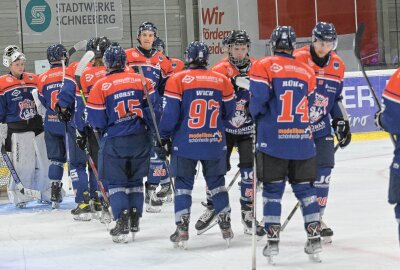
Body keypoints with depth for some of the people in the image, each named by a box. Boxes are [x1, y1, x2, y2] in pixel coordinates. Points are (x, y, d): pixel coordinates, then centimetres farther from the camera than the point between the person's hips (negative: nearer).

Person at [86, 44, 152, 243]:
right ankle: (134, 222, 18)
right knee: (135, 180, 17)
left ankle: (122, 222, -8)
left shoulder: (99, 87, -9)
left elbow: (97, 121, -6)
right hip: (139, 139, 3)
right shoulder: (140, 80, 0)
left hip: (114, 141, -3)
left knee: (116, 182, 6)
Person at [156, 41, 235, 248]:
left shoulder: (177, 80, -8)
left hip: (185, 143, -2)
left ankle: (182, 230, 2)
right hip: (215, 143, 2)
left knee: (183, 184, 7)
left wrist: (163, 138, 2)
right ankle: (226, 227, 17)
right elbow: (229, 113, 11)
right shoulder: (222, 81, 1)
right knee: (217, 182, 16)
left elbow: (170, 114, -9)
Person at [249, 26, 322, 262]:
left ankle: (273, 241, 2)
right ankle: (315, 239, 10)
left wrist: (258, 118, 10)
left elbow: (258, 101, -10)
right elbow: (312, 108, 13)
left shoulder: (263, 67, -4)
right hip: (303, 141, 3)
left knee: (273, 190, 5)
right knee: (305, 189, 12)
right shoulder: (307, 71, 8)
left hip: (273, 140, -2)